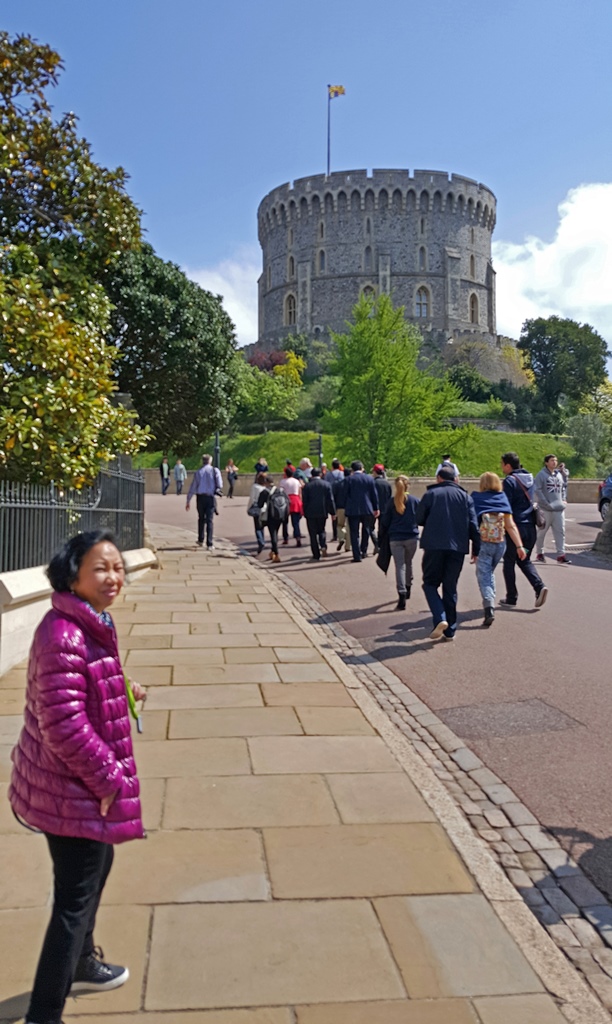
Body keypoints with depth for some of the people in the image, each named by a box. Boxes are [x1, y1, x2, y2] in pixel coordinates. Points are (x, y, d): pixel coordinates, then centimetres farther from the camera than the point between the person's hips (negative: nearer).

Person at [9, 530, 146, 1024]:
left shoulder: (88, 623, 4)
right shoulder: (65, 636, -29)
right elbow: (64, 725, -29)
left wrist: (122, 690, 8)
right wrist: (109, 780, -20)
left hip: (79, 780, 11)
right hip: (72, 787, -11)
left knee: (97, 865, 27)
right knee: (76, 897, 2)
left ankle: (80, 963, 50)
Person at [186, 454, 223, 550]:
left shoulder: (198, 472, 4)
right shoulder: (215, 470, -2)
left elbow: (192, 488, 6)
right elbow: (220, 485, -8)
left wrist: (188, 502, 12)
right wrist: (218, 489, 16)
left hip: (200, 497, 2)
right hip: (210, 497, -2)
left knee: (201, 519, 19)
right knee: (209, 520, 0)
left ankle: (200, 540, 28)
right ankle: (209, 544, -5)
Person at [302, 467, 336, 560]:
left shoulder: (307, 486, -4)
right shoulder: (326, 484, -1)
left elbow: (304, 501, -2)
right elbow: (330, 499, -1)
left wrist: (305, 514, 6)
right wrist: (332, 512, 5)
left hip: (311, 513, -2)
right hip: (322, 512, 2)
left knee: (313, 534, 4)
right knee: (321, 530, 19)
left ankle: (316, 555, 3)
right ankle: (323, 546, -8)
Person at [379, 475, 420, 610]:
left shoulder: (391, 502, -2)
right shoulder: (415, 500, -1)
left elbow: (385, 521, 2)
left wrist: (382, 533, 15)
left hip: (395, 538, -1)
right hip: (412, 537, 1)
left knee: (399, 566, -3)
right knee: (408, 563, 21)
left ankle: (402, 595, -17)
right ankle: (407, 588, 35)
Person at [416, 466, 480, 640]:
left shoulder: (431, 494, 3)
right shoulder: (465, 496, 10)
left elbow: (419, 519, 4)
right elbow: (473, 525, 4)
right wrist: (476, 549, 8)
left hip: (434, 545, -3)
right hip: (458, 547, 3)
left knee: (430, 583, 9)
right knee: (450, 588, 11)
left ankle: (440, 619, -13)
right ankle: (450, 630, 13)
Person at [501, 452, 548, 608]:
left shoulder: (510, 481, -13)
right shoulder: (529, 478, 11)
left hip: (515, 527, -7)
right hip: (530, 527, 7)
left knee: (509, 562, 6)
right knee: (525, 560, 19)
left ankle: (511, 598, 10)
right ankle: (539, 586, -2)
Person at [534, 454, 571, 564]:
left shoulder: (560, 474, 11)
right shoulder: (542, 475, -6)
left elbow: (564, 488, 21)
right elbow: (537, 490, -12)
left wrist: (564, 500, 8)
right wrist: (546, 503, -15)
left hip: (559, 509, 5)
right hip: (546, 509, -5)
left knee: (560, 532, 2)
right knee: (542, 532, 6)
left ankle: (561, 554, 4)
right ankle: (540, 553, 18)